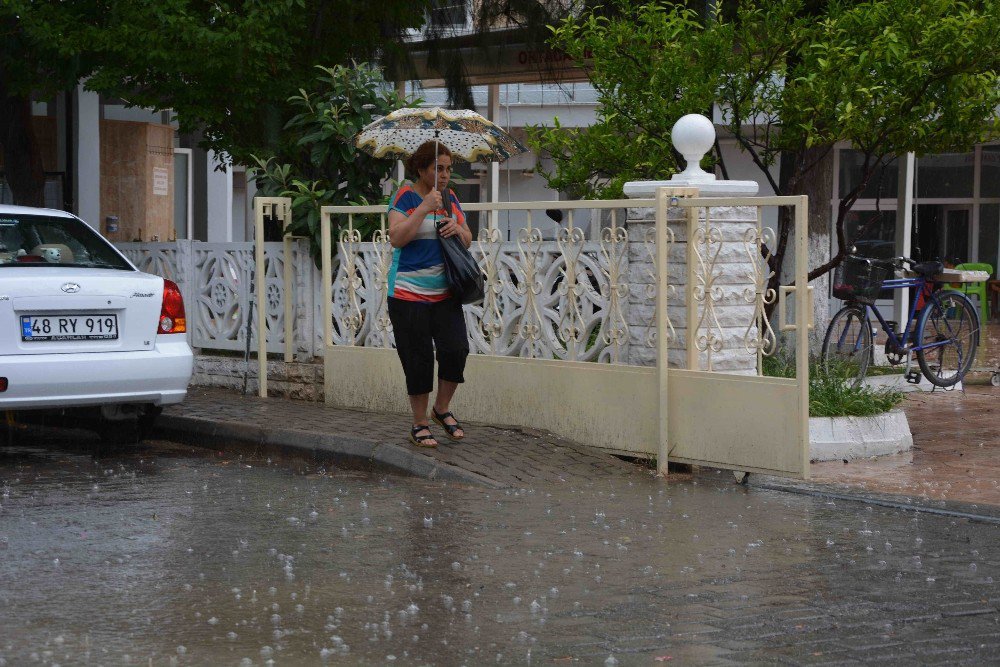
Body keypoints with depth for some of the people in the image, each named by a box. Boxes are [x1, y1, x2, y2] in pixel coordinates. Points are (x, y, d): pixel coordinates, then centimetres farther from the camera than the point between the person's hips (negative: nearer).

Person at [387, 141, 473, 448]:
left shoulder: (450, 198, 10)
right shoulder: (406, 196, -7)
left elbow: (468, 241, 16)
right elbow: (397, 238, -19)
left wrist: (458, 229, -7)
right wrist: (425, 209, -25)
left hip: (445, 293, 5)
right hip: (409, 293, -5)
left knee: (456, 349, -7)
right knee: (419, 358, -1)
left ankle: (442, 408, 16)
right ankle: (419, 424, 13)